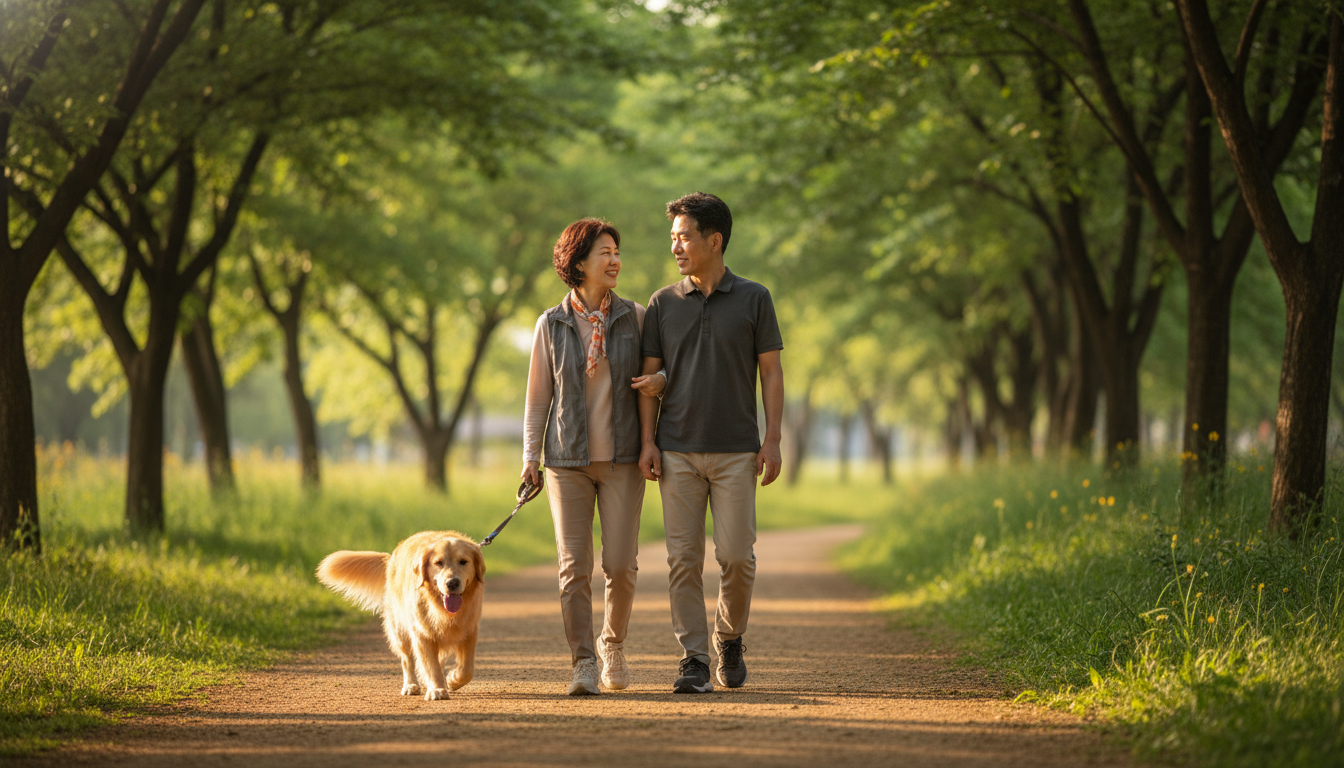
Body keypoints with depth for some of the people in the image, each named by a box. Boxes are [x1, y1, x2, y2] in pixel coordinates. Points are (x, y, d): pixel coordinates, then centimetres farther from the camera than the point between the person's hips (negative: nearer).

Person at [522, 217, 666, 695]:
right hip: (569, 459, 0)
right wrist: (530, 456, 0)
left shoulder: (635, 317, 3)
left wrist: (660, 382, -10)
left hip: (622, 458, 0)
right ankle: (584, 665, -1)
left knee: (620, 563, -5)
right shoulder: (551, 325, 2)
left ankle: (613, 644, 21)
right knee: (574, 566, -7)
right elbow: (538, 396, 7)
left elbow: (658, 371, 15)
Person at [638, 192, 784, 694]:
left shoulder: (754, 299, 3)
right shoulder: (663, 304, 7)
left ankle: (730, 639, 21)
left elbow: (771, 372, 3)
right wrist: (647, 442, -2)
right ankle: (694, 662, 1)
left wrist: (772, 441, -5)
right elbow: (650, 375, 7)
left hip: (736, 451, -1)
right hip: (678, 453, 1)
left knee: (736, 556, -4)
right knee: (684, 558, -3)